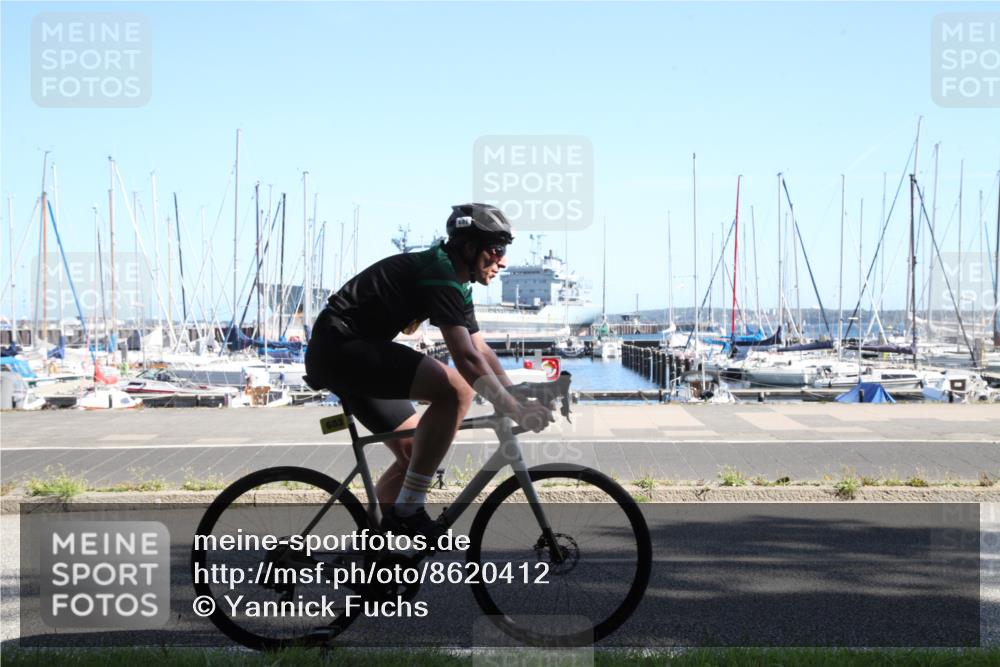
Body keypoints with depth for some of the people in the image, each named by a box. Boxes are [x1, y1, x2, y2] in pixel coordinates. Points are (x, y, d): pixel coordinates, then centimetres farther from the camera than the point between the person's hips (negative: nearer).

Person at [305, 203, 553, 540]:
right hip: (341, 345, -11)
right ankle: (408, 512, -19)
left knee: (415, 453, 12)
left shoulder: (455, 285, 15)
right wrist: (514, 410, -27)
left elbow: (482, 352, 16)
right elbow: (466, 359, -26)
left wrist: (522, 400, 8)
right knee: (455, 389, -23)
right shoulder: (440, 274, -17)